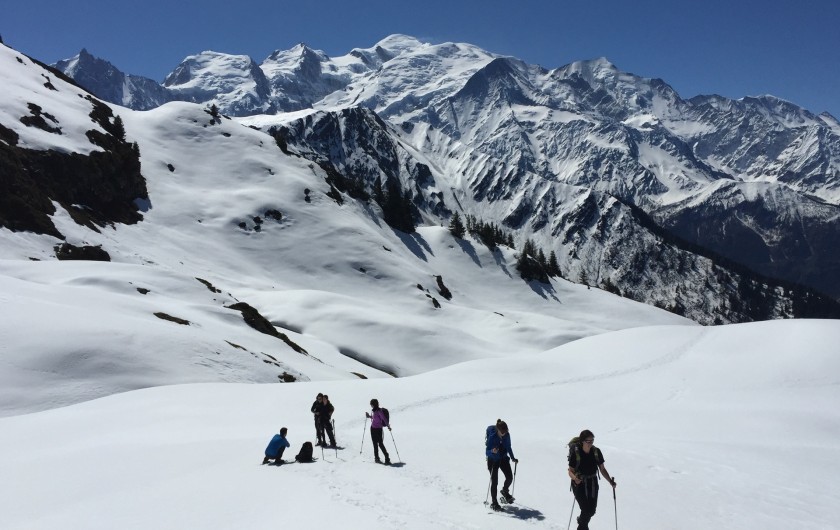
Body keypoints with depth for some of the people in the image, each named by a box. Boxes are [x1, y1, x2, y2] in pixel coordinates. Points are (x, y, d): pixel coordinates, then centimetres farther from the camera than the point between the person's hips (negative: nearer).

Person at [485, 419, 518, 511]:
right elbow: (487, 452, -24)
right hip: (493, 460, -4)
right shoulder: (492, 437, -24)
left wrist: (512, 458, 5)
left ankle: (505, 491, 31)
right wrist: (492, 451, -43)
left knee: (509, 477, -1)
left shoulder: (506, 435, -10)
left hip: (503, 458, 5)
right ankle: (494, 503, 8)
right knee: (494, 481, -5)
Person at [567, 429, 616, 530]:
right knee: (586, 510, -9)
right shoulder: (575, 453, -18)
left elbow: (602, 469, 0)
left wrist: (610, 481, -11)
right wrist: (575, 478, -34)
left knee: (592, 511, 8)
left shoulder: (596, 452, -7)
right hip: (579, 484, -4)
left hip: (593, 484, 4)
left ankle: (581, 520, 42)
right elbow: (570, 471, -13)